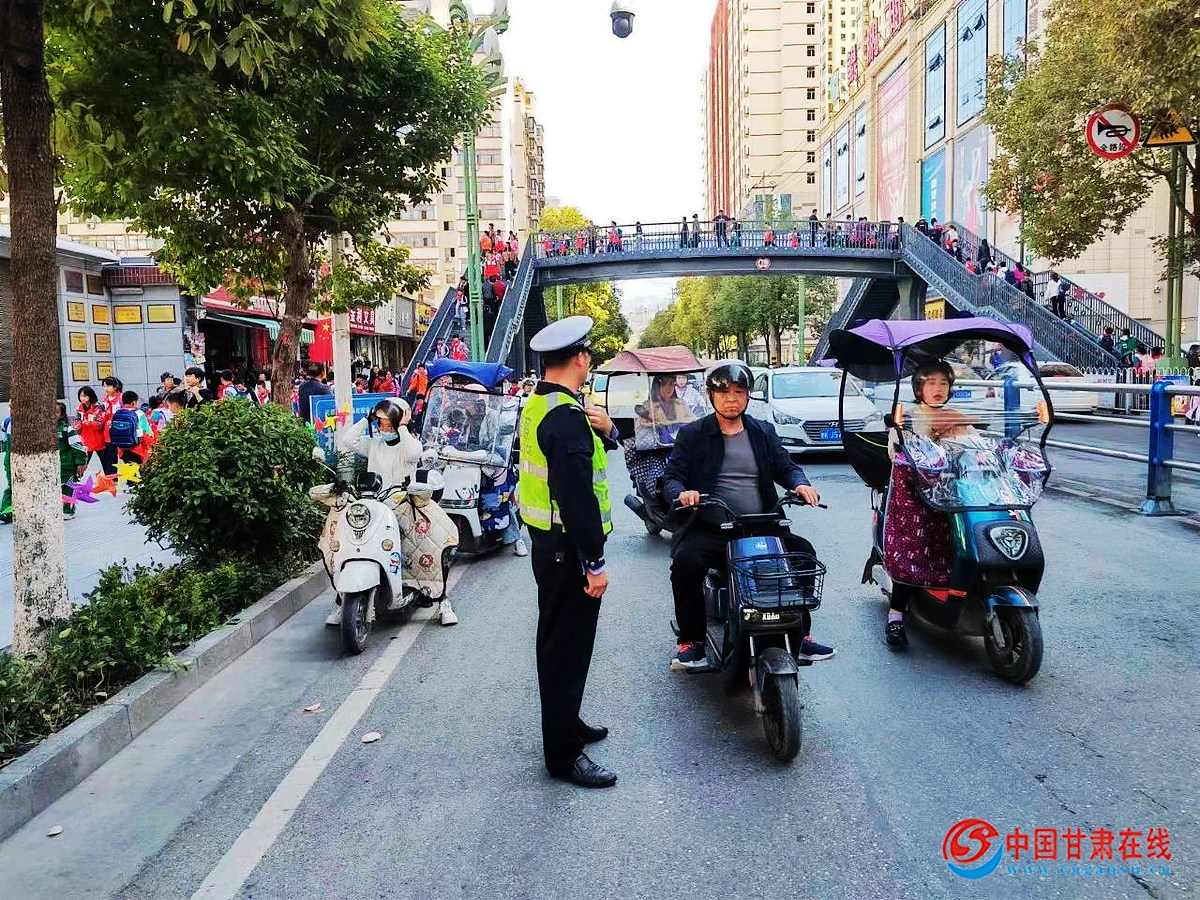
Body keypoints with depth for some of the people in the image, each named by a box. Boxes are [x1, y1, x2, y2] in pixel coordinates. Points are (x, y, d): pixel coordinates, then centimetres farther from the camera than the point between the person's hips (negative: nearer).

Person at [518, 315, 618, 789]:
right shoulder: (566, 416, -23)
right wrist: (595, 563, -22)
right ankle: (563, 754, 10)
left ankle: (565, 723, 37)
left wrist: (605, 432, -3)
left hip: (549, 543, 10)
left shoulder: (538, 405, 9)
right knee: (568, 648, -1)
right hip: (568, 550, -10)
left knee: (558, 641, 21)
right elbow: (577, 495, -27)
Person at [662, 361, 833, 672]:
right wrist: (681, 492, -23)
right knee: (686, 561, -31)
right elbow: (672, 477, 1)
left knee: (804, 553, -18)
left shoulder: (764, 432, 17)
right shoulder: (691, 435, 8)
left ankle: (798, 634, 0)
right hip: (709, 528, -3)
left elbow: (785, 467, 12)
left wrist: (800, 484, -12)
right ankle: (691, 640, -13)